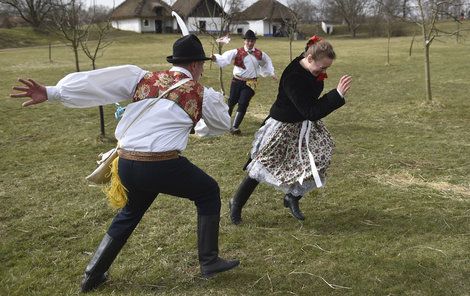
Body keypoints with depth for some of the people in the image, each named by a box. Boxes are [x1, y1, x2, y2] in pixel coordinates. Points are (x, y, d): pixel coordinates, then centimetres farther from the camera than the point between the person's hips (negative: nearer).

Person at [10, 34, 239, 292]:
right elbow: (223, 123, 24)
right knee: (208, 193, 21)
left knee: (130, 212, 31)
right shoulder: (200, 93, 6)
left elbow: (94, 83, 0)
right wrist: (218, 100, 43)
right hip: (162, 166, -4)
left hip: (126, 165, 5)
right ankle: (209, 261, 24)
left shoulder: (143, 78, 11)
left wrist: (51, 92, -2)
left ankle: (93, 275, 36)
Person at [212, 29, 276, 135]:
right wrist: (215, 58, -37)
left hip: (250, 83, 1)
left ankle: (235, 127, -4)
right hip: (237, 81, 0)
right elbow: (224, 58, -19)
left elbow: (267, 62, 23)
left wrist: (271, 73, 25)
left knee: (243, 104, -9)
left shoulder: (260, 54, 2)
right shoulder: (237, 52, -6)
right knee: (232, 102, 8)